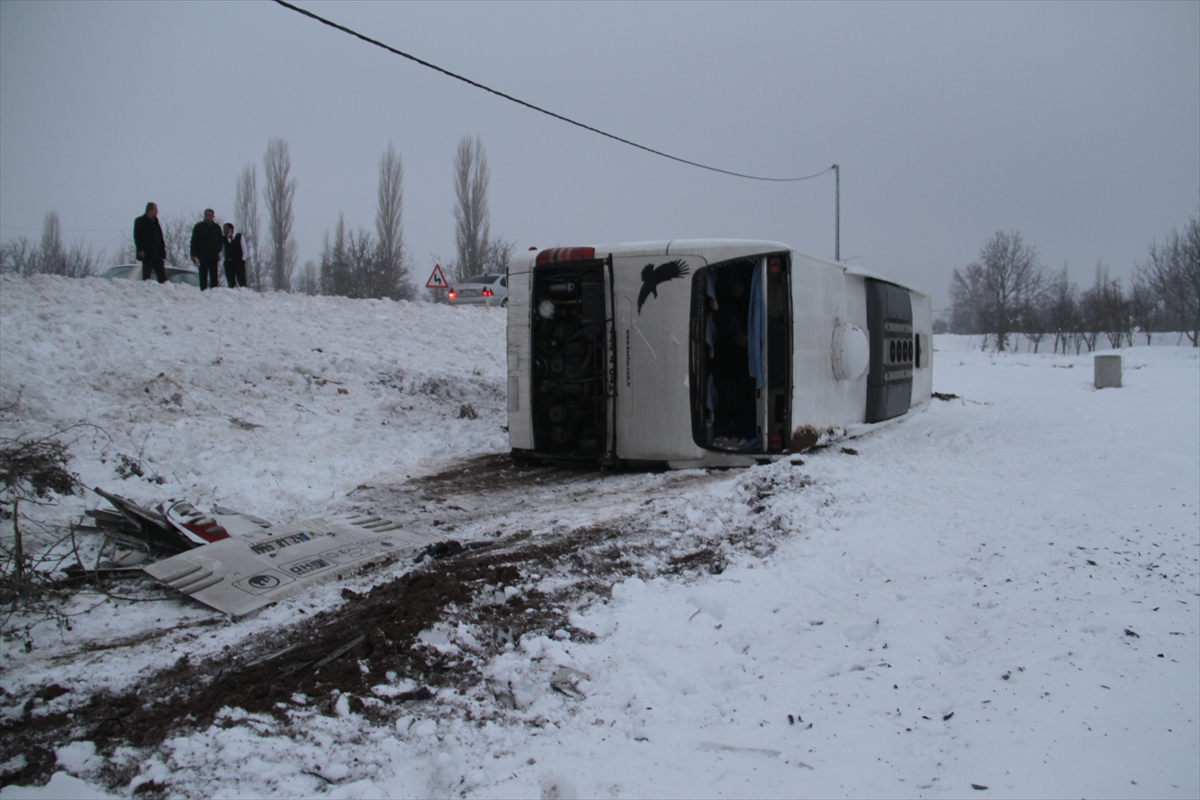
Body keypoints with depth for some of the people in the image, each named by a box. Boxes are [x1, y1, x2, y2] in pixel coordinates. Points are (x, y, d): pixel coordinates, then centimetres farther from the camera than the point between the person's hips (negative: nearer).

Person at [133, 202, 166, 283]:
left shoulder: (155, 220, 16)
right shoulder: (140, 221, -2)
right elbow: (137, 237, -7)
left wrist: (162, 250, 10)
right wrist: (140, 250, -16)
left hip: (157, 253, 6)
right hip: (147, 253, -6)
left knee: (161, 273, 3)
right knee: (146, 273, -2)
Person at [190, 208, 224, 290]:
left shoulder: (216, 227, 9)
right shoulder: (198, 227, 4)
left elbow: (221, 241, 19)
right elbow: (193, 241, 3)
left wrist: (218, 250, 2)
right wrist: (193, 255, -5)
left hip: (213, 257, 2)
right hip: (202, 256, -2)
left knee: (214, 276, -1)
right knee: (203, 276, -1)